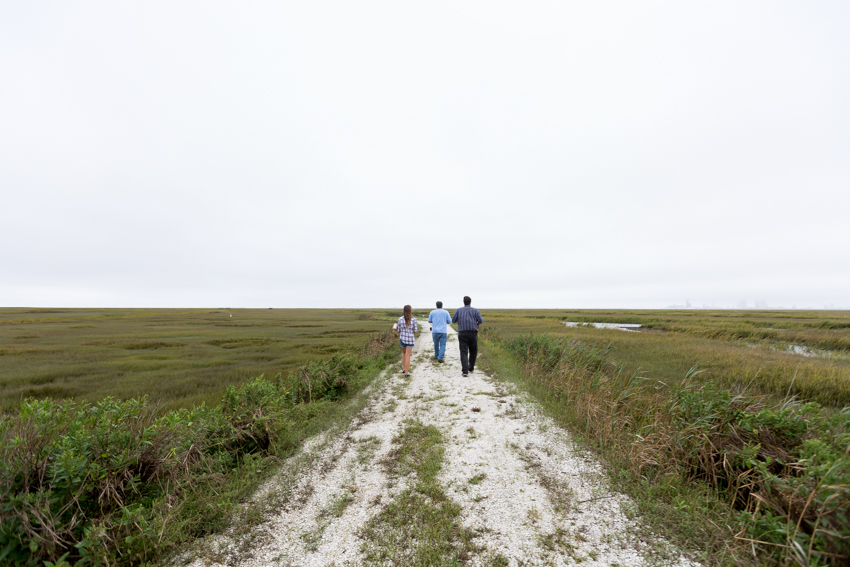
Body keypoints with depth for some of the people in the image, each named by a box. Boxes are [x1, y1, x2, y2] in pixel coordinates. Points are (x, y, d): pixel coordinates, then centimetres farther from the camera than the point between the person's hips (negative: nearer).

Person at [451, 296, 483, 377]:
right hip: (473, 333, 0)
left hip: (462, 333, 0)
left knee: (464, 352, -3)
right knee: (473, 351, 20)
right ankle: (471, 368, 28)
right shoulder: (475, 310, 5)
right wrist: (477, 325, 19)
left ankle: (465, 371, -17)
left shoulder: (459, 310, 9)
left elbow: (453, 321, 12)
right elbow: (480, 321, -3)